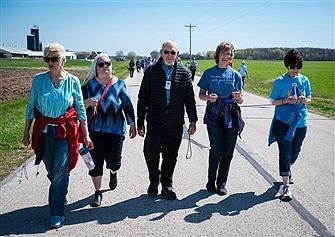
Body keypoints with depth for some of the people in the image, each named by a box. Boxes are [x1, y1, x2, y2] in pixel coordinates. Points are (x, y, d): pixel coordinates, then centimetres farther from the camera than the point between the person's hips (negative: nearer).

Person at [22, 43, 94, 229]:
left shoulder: (72, 81, -4)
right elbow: (31, 107, 7)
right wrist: (26, 132, 9)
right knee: (52, 172, 13)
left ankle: (57, 214, 3)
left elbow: (81, 109, 2)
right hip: (44, 131, 3)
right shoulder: (38, 79, -1)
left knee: (60, 171, -8)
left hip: (65, 131, -2)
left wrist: (86, 135, 2)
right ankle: (62, 196, 43)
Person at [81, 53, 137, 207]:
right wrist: (88, 102, -19)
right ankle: (98, 193, 18)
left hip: (115, 129, 0)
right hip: (95, 130, 0)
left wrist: (132, 124, 5)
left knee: (114, 162, 3)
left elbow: (127, 105, 6)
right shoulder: (89, 84, 2)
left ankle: (113, 173, 41)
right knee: (96, 162, 1)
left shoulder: (119, 84, 2)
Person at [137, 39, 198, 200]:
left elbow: (190, 99, 9)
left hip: (175, 124, 1)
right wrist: (140, 122, 1)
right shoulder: (151, 71, 3)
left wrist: (193, 120, 4)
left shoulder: (184, 73, 6)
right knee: (151, 153, -5)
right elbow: (142, 98, 4)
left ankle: (167, 185, 27)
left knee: (170, 157, 8)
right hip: (155, 122, -1)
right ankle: (154, 181, 22)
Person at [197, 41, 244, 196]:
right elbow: (201, 95, 8)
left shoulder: (235, 75, 9)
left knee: (228, 152, 3)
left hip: (231, 116, 2)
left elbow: (240, 101, 11)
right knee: (217, 149, -11)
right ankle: (211, 182, 8)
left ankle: (221, 184, 18)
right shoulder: (209, 73, 5)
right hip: (214, 115, -2)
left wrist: (238, 97, -12)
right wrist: (208, 97, -13)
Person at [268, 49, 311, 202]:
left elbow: (309, 98, 14)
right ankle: (286, 186, -6)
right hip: (283, 121, -4)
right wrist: (286, 100, -19)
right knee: (285, 152, -8)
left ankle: (287, 169, 46)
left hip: (300, 122, 4)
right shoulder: (280, 81, -4)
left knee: (295, 151, 15)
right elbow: (273, 101, -1)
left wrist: (305, 100, -9)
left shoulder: (304, 80, 6)